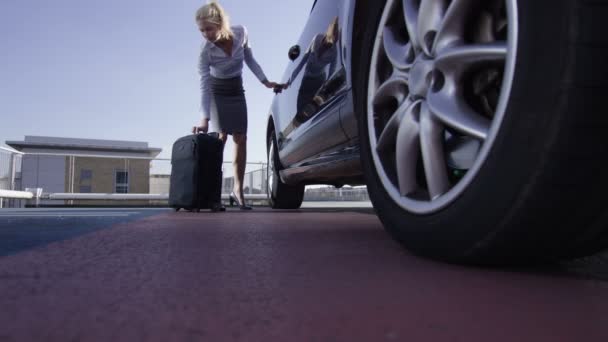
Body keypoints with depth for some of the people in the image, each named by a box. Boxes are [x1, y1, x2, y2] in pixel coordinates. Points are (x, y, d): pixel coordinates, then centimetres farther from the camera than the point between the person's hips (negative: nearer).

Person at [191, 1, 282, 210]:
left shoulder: (241, 33, -19)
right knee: (222, 135, -19)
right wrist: (205, 119, -36)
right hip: (217, 92, -3)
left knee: (240, 138, -5)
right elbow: (204, 86, -28)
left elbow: (250, 59, -1)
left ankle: (238, 190, -1)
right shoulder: (205, 52, -26)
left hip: (237, 91, 3)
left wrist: (265, 82, -5)